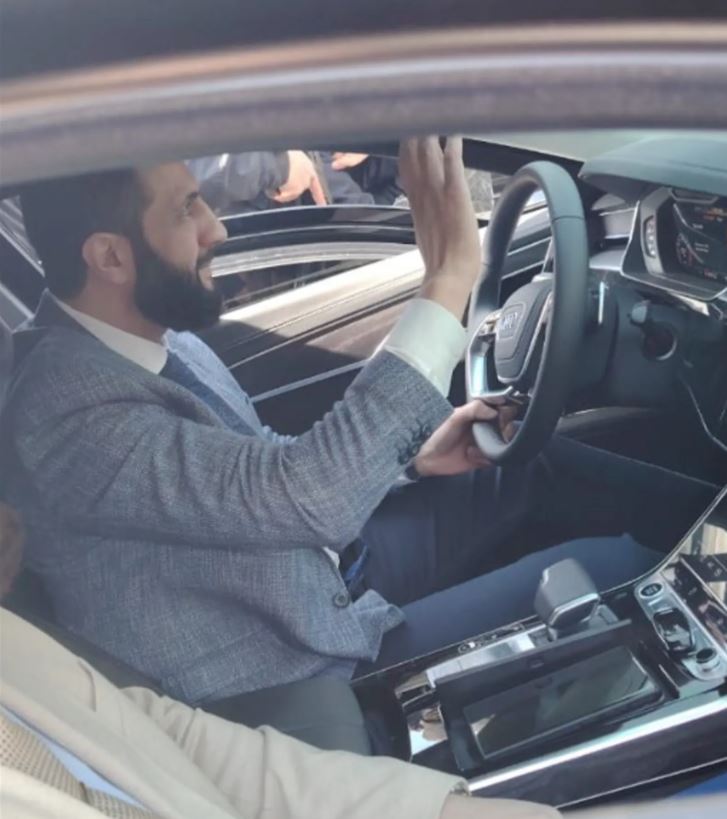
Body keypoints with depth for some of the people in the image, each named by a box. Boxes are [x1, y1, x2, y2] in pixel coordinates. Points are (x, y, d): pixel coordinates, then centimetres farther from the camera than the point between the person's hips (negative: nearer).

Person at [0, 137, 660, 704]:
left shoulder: (147, 332, -4)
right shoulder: (71, 417, -32)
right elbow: (310, 496, -42)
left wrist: (413, 451, -3)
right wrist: (446, 282, -40)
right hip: (302, 674, -8)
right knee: (618, 566, -6)